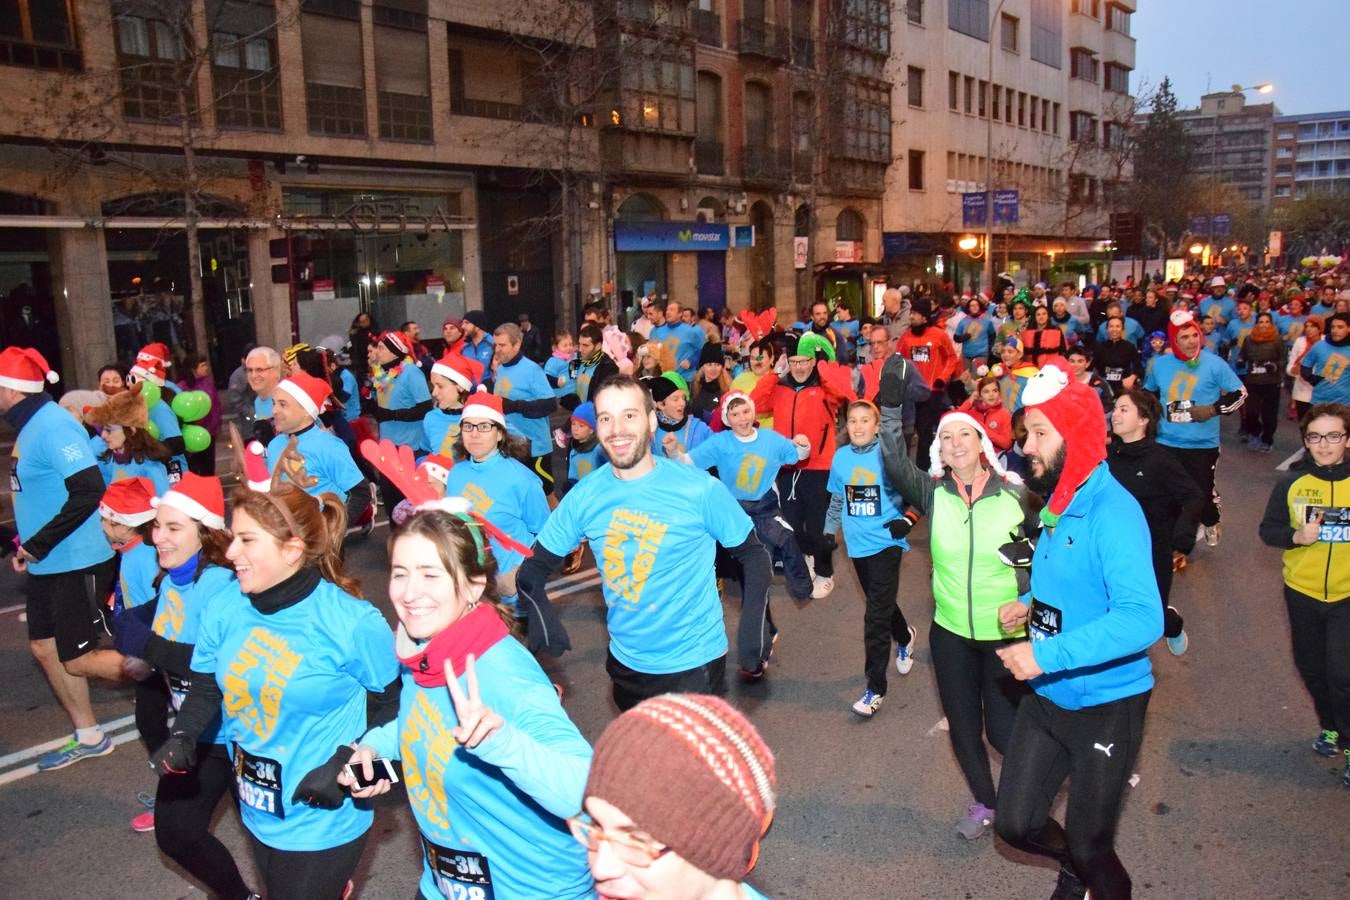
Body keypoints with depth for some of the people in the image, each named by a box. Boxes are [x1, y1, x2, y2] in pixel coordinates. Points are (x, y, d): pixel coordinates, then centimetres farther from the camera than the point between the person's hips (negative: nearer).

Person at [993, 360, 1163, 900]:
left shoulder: (1112, 512, -24)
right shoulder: (1057, 501, 3)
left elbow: (1141, 618, -35)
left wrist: (1046, 655, -36)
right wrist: (1031, 604, 3)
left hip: (1107, 705, -7)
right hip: (1046, 698, 7)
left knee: (1088, 845, 9)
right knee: (1015, 824, 11)